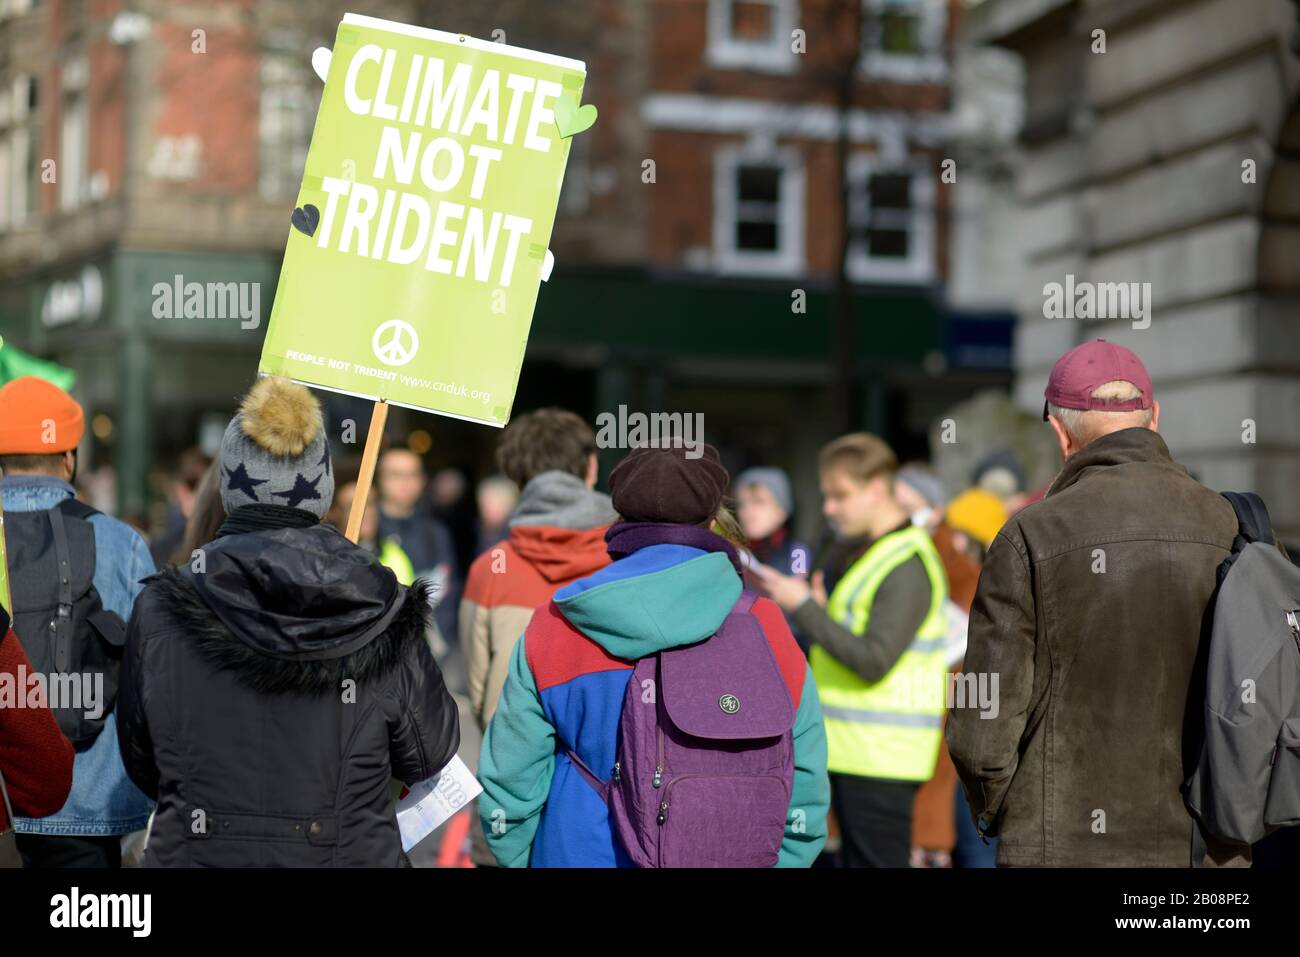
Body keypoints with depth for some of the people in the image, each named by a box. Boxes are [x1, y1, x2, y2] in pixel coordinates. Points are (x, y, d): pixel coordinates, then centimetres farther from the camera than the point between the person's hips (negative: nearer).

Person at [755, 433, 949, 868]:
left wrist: (804, 607, -18)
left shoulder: (907, 564, -15)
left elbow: (874, 660, -21)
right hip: (850, 748, 9)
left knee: (878, 860, -7)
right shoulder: (852, 550, 14)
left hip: (882, 754, -9)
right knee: (855, 860, 13)